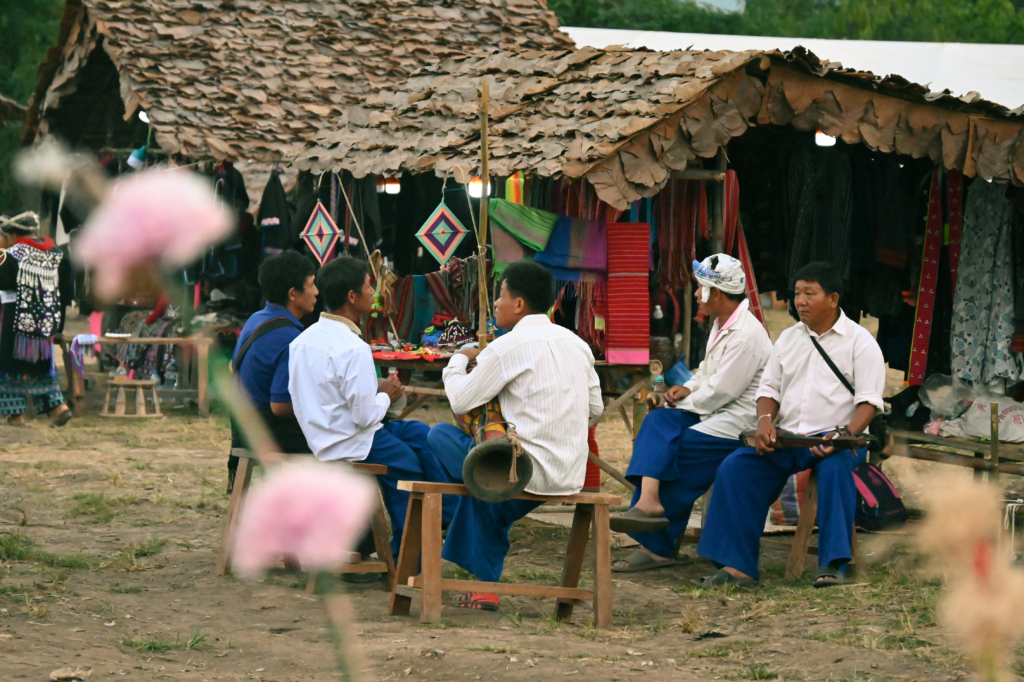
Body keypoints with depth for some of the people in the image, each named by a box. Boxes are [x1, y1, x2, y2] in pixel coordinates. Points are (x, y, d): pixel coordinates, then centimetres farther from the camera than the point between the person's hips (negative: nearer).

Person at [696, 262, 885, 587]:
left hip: (834, 440, -5)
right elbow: (770, 386, 20)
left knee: (834, 468, -39)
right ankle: (738, 566, -19)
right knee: (734, 468, -16)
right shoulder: (789, 338, 18)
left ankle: (833, 565, -38)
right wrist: (765, 421, -3)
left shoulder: (859, 340, 0)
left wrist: (845, 435, -25)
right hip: (786, 437, 5)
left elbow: (869, 401, -7)